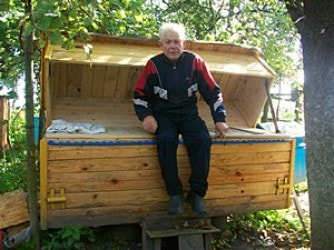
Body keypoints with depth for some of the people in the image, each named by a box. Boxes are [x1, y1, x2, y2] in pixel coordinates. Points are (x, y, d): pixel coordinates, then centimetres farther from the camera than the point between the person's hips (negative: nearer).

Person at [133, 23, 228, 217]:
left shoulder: (195, 62, -4)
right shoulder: (154, 65, -6)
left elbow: (213, 92, 3)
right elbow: (140, 94, 2)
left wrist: (220, 119, -3)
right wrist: (146, 116, -15)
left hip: (188, 113, 1)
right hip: (163, 114, -1)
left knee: (203, 139, -28)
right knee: (166, 140, -33)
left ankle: (197, 193, -13)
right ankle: (175, 194, -20)